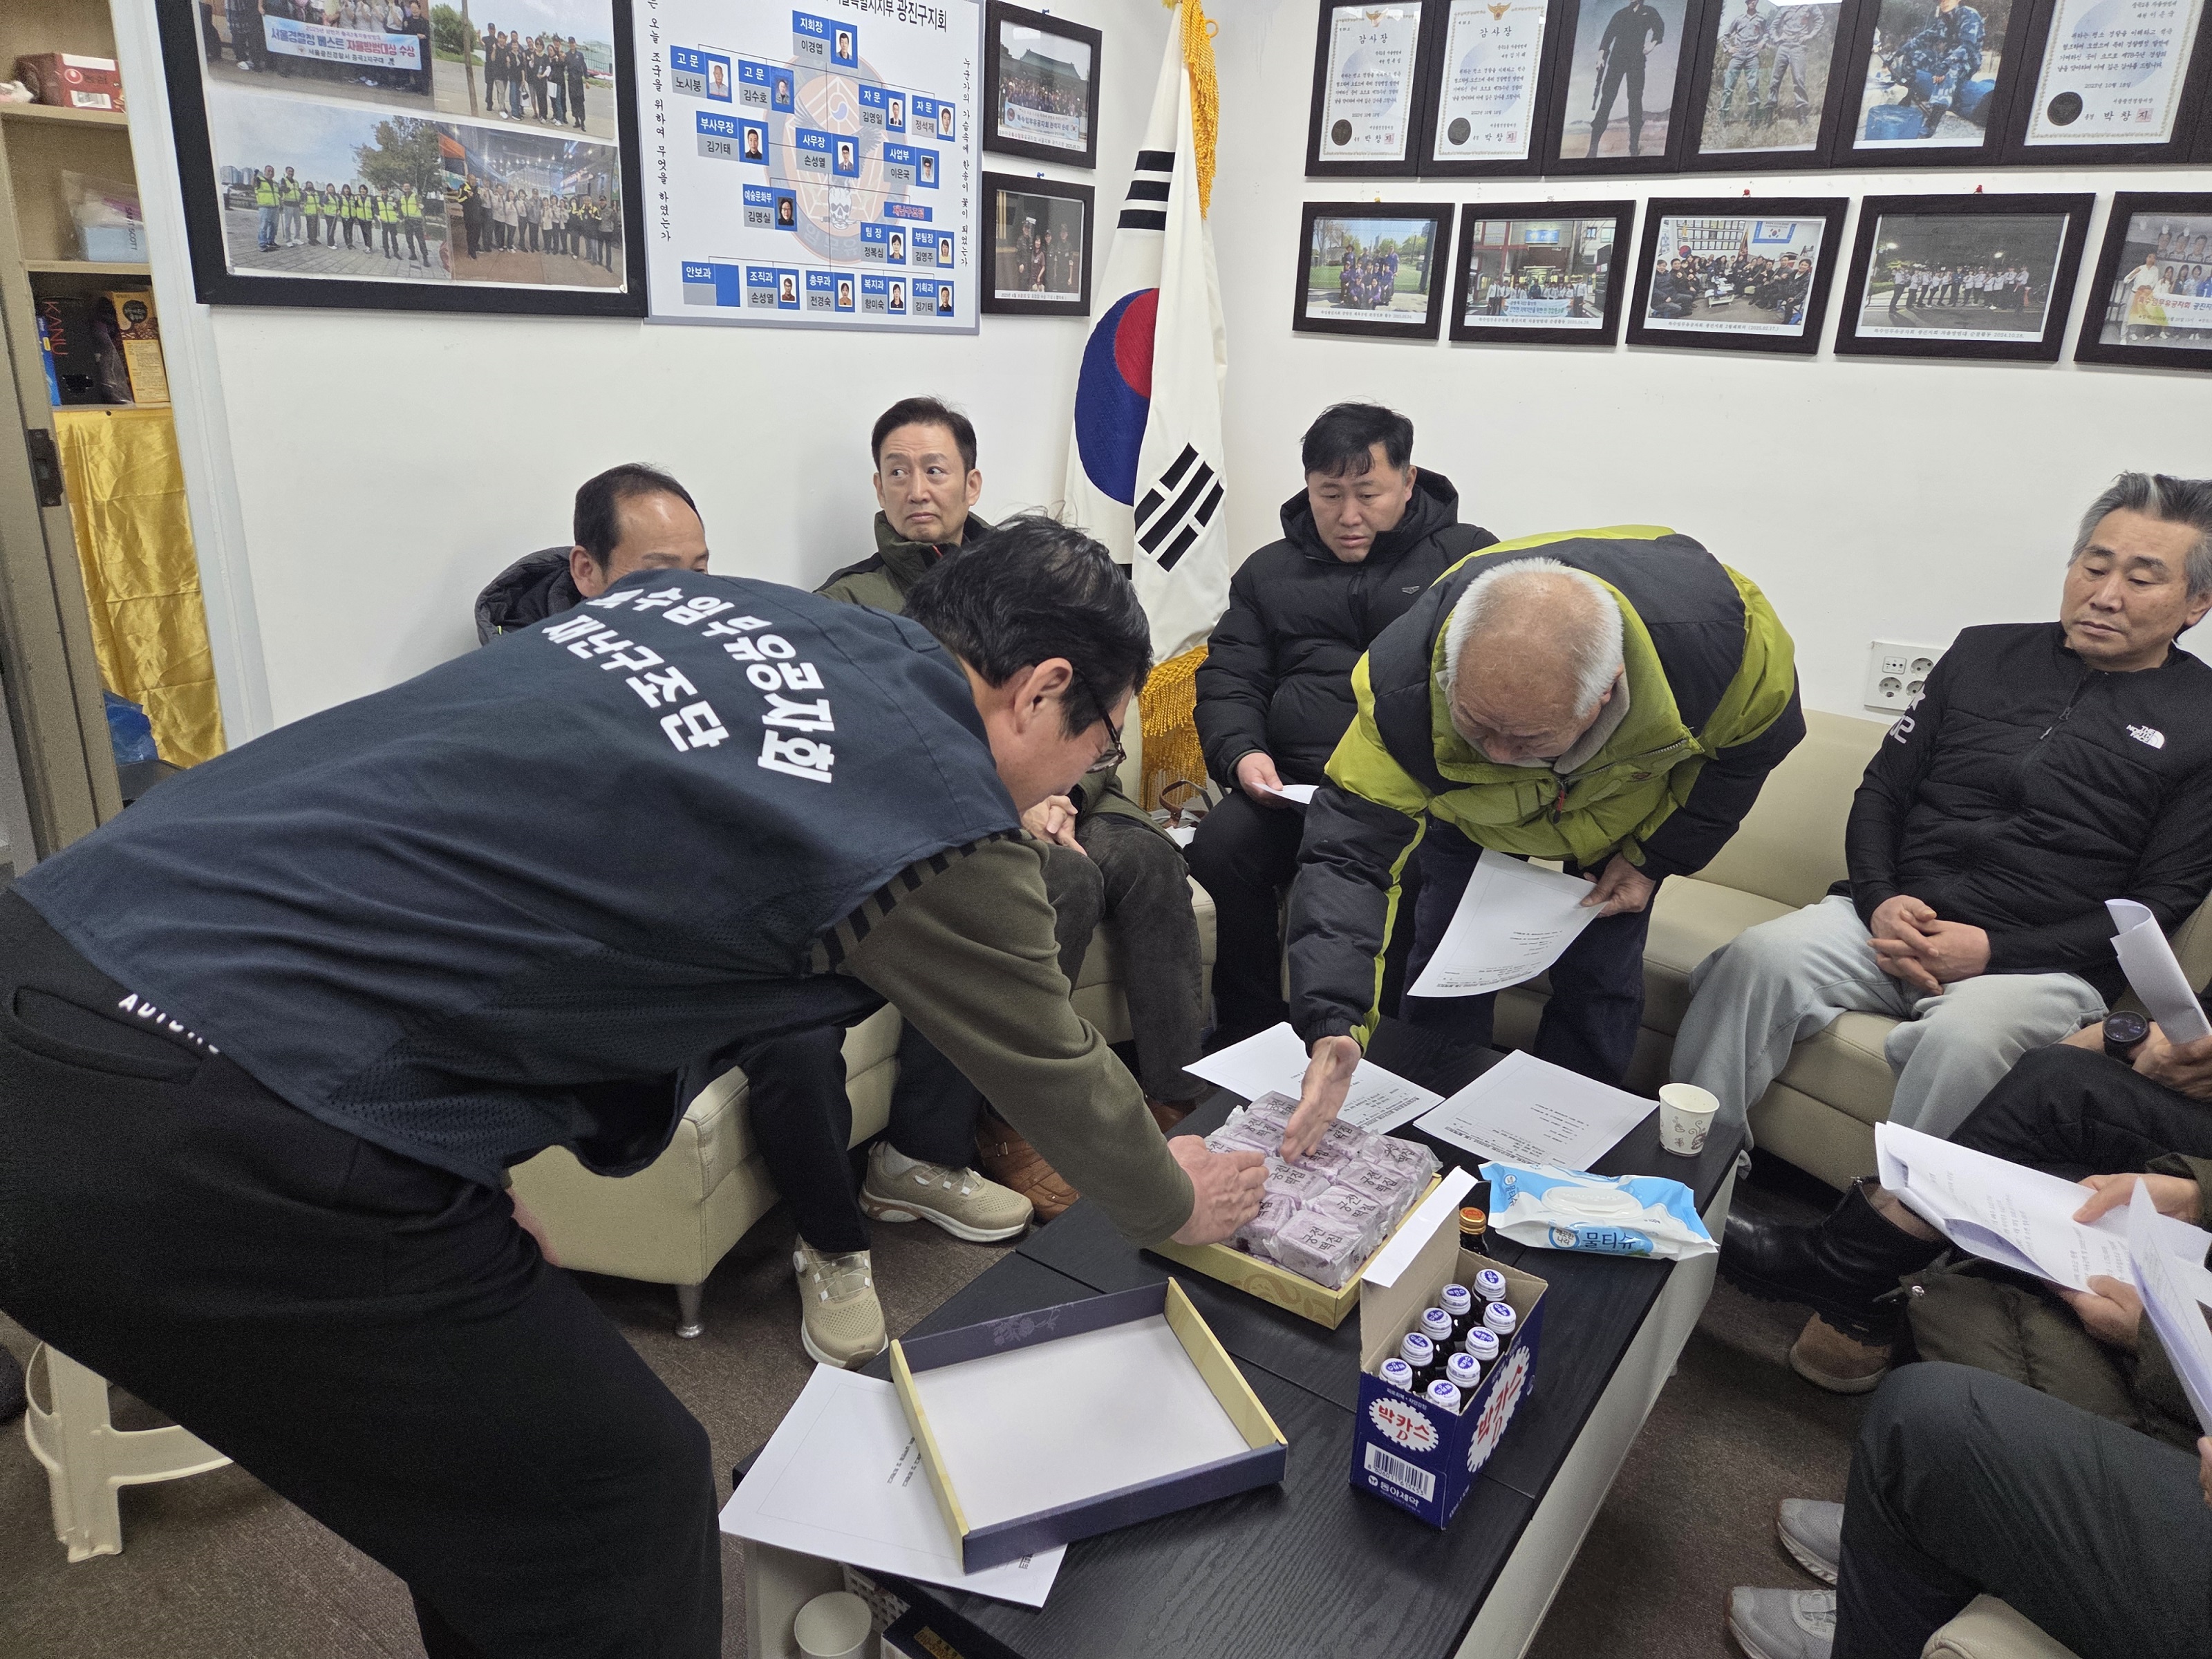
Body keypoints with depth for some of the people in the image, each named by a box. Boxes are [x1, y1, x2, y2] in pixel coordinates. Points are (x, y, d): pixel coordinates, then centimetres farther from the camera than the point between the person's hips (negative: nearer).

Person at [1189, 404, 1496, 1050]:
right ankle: (1248, 1038, -9)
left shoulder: (1469, 557, 14)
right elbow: (1228, 681, 17)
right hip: (1295, 789, 2)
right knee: (1219, 845, -28)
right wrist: (1241, 754, -6)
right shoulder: (1268, 572, 24)